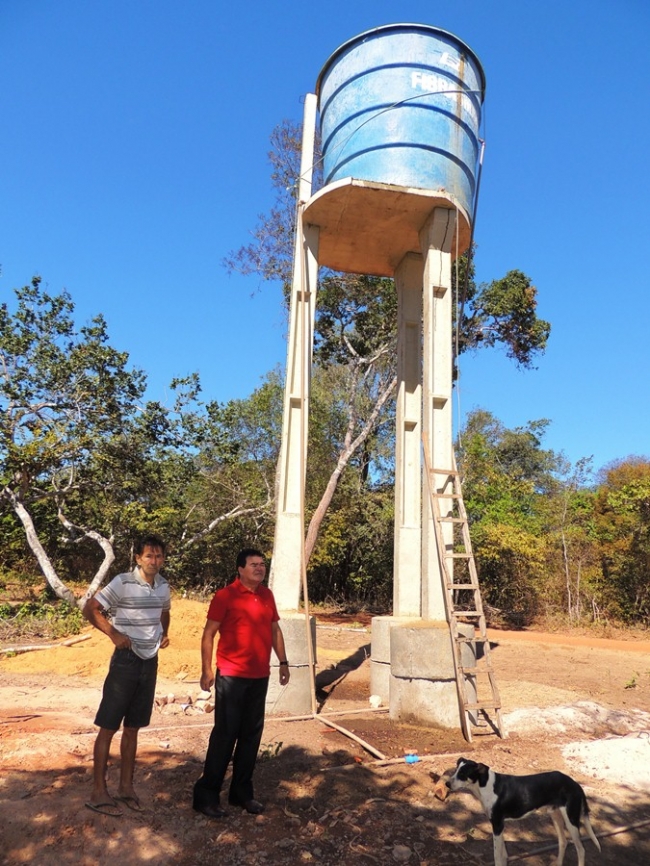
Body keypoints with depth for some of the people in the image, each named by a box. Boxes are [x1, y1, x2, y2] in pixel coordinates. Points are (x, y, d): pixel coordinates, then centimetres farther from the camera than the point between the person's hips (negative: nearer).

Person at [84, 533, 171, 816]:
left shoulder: (163, 585, 3)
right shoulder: (123, 583, -16)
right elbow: (90, 609, -12)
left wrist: (164, 633, 5)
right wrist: (114, 634, -19)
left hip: (150, 662, 6)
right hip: (126, 660, -5)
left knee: (132, 728, 15)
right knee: (108, 727, 3)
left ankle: (126, 787, 27)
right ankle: (99, 792, 16)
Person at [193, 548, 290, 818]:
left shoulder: (267, 595, 7)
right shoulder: (225, 596, -10)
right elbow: (208, 634, -9)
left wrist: (283, 661, 14)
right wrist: (206, 671, -13)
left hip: (260, 677, 6)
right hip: (231, 677, -6)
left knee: (251, 735, 13)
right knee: (225, 735, 1)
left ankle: (242, 792, 28)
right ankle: (206, 795, 16)